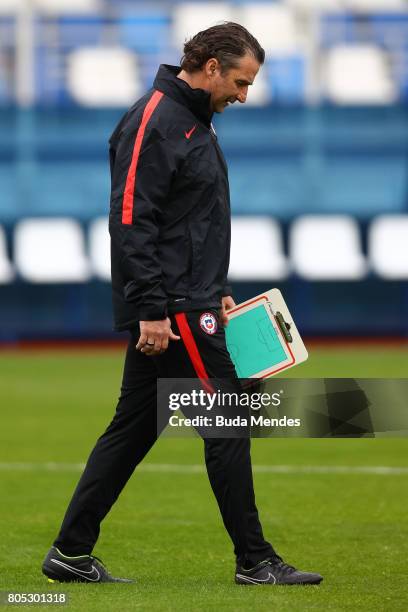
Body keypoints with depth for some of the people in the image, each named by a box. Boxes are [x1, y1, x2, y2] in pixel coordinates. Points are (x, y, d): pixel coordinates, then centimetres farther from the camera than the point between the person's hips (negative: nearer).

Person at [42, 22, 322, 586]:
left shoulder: (195, 122, 18)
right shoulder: (154, 122, -14)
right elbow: (131, 220, -20)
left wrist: (216, 291, 21)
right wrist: (152, 310, -22)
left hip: (186, 304, 10)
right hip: (171, 314, -10)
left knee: (133, 429, 10)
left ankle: (72, 552, 13)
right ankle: (255, 560, 1)